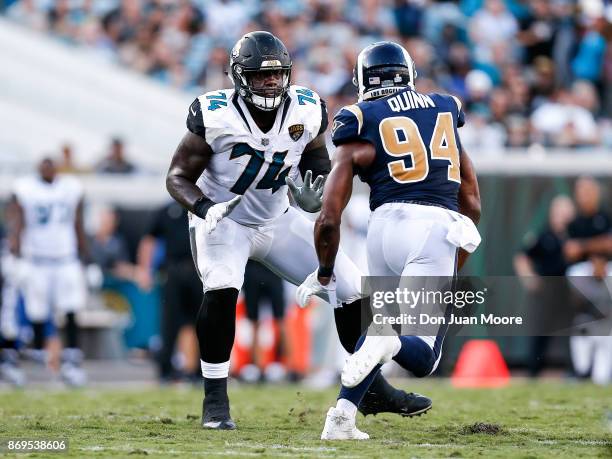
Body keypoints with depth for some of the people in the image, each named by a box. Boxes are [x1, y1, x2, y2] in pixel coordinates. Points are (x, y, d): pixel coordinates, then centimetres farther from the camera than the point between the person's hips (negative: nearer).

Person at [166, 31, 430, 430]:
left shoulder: (307, 111, -15)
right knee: (222, 290, -33)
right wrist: (205, 207, -37)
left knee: (352, 288, 2)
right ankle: (215, 401, -20)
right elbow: (179, 176, -17)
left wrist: (315, 193, -16)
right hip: (222, 219, -4)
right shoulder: (215, 117, -25)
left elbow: (316, 158, 5)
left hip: (277, 221, 4)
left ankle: (374, 389, 20)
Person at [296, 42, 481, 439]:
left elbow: (329, 219, 5)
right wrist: (454, 269, 33)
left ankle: (342, 417, 16)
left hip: (388, 221, 0)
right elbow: (472, 205, 22)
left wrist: (325, 273, 22)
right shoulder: (445, 112, 20)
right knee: (422, 358, 3)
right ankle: (388, 344, -32)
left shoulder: (360, 128, 11)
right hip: (438, 227, 0)